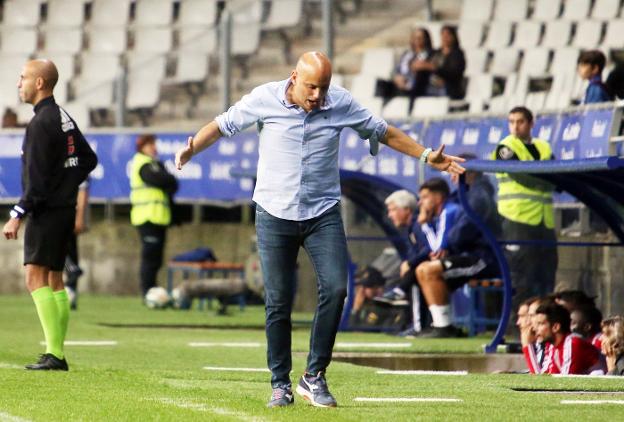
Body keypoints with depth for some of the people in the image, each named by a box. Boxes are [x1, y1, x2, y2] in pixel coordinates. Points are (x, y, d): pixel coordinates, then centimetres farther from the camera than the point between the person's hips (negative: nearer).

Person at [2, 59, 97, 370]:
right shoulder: (64, 119, 13)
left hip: (46, 211, -10)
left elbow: (36, 178, -20)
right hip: (65, 208, 10)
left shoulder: (41, 123, -15)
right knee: (54, 280, 13)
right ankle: (57, 354, 14)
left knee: (36, 278, -12)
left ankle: (53, 354, -19)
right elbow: (89, 160, 22)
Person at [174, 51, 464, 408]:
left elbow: (383, 132, 11)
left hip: (324, 214, 1)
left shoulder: (341, 103, -2)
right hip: (275, 215, -1)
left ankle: (314, 376, -6)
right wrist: (192, 148, -14)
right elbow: (223, 125, 3)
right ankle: (281, 383, 11)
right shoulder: (264, 99, -6)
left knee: (335, 288, -16)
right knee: (278, 302, -2)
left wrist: (426, 156, 10)